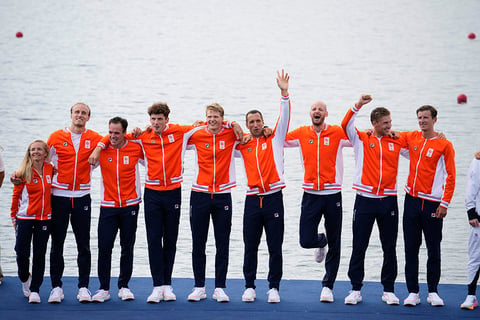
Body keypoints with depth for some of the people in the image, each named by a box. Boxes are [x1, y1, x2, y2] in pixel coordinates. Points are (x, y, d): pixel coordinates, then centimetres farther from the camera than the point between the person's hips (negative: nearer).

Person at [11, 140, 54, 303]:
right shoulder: (23, 173, -5)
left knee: (39, 255, 3)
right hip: (25, 218, -2)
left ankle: (35, 290, 9)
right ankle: (24, 279, 29)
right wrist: (13, 217, 2)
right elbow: (16, 196, 1)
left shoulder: (50, 169, 2)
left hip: (44, 218, 2)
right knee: (22, 253, -1)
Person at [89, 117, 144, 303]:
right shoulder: (101, 150, 0)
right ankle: (104, 289, 3)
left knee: (127, 248, 6)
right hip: (108, 206, 0)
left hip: (130, 205, 0)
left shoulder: (136, 149, -1)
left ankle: (124, 286, 17)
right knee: (104, 247, -4)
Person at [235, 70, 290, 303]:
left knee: (275, 247, 1)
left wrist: (284, 94, -15)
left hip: (273, 197, -2)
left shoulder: (274, 140, 5)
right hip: (253, 199, 2)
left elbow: (284, 118, -5)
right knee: (250, 247, 5)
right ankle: (249, 287, 13)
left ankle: (273, 288, 7)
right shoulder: (243, 145, 11)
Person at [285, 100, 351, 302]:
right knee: (306, 241, -5)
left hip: (332, 194, -1)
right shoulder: (301, 134, 5)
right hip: (310, 194, 1)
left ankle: (328, 286, 15)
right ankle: (320, 242, 32)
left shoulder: (337, 133, -1)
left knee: (334, 245, 3)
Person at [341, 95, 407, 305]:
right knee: (359, 248, 1)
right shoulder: (361, 140, 4)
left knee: (390, 249, 5)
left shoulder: (398, 141, 8)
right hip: (365, 199, -1)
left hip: (388, 201, 1)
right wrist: (358, 106, -19)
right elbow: (346, 125, -10)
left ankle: (389, 290, 14)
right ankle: (355, 290, 8)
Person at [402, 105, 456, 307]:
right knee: (411, 248, 3)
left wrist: (445, 203, -10)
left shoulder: (444, 145, -4)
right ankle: (413, 292, 8)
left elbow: (450, 176, -4)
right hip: (412, 200, 4)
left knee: (434, 250, 1)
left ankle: (433, 292, 11)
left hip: (432, 203, -4)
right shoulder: (412, 138, 8)